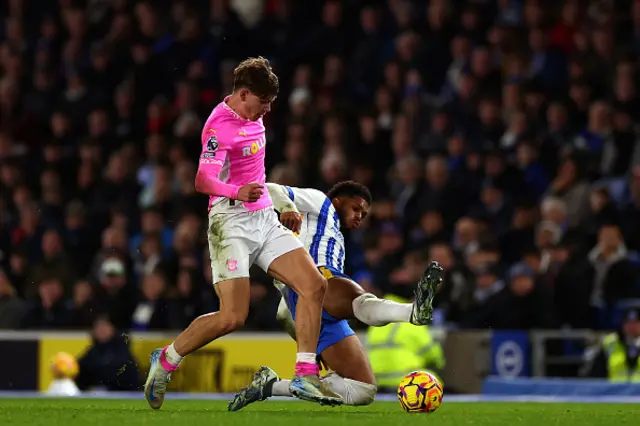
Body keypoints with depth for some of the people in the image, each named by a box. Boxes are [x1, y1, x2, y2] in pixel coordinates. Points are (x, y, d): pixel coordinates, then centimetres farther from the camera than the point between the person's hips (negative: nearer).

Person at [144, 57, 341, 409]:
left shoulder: (251, 117, 12)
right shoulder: (220, 125, -16)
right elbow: (203, 181, -26)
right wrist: (238, 192, -45)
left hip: (264, 219, 9)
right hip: (232, 222, -9)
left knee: (314, 285, -7)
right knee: (232, 318, -16)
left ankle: (305, 377, -5)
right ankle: (165, 360, 6)